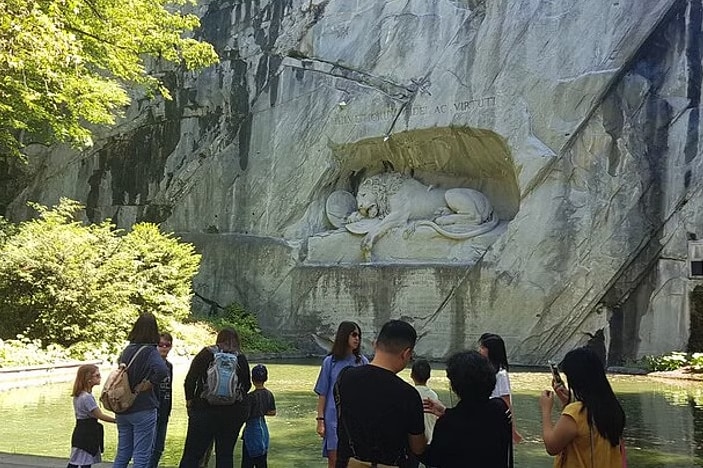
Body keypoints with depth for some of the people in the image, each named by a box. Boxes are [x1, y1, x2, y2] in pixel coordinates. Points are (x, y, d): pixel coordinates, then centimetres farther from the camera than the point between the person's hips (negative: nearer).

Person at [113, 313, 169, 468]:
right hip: (143, 410, -6)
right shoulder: (150, 351, -13)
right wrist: (147, 385, -16)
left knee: (122, 454, 16)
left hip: (123, 410, 6)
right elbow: (162, 370, -30)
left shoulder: (127, 349, 8)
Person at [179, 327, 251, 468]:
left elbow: (189, 380, -3)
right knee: (226, 454, 10)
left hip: (204, 409, -2)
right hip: (233, 412, 2)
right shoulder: (241, 358, 5)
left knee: (192, 455, 2)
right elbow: (247, 385, 10)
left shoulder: (206, 353, 0)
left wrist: (190, 399, 10)